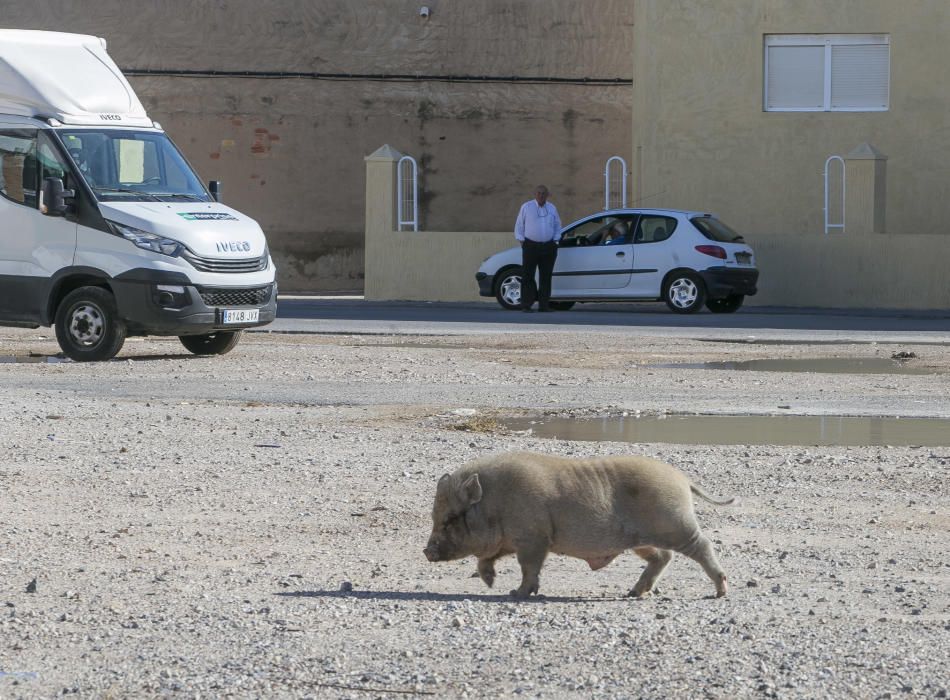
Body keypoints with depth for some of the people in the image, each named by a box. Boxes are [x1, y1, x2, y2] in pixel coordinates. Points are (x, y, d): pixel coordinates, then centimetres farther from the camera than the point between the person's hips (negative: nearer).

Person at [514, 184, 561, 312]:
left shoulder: (552, 208, 12)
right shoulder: (526, 207, 4)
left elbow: (557, 226, 20)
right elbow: (519, 225, 7)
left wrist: (555, 240, 7)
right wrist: (522, 241, -2)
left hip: (548, 247, 3)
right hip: (531, 246, -3)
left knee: (546, 277, 3)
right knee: (527, 277, -7)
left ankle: (544, 305, 7)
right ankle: (526, 305, -7)